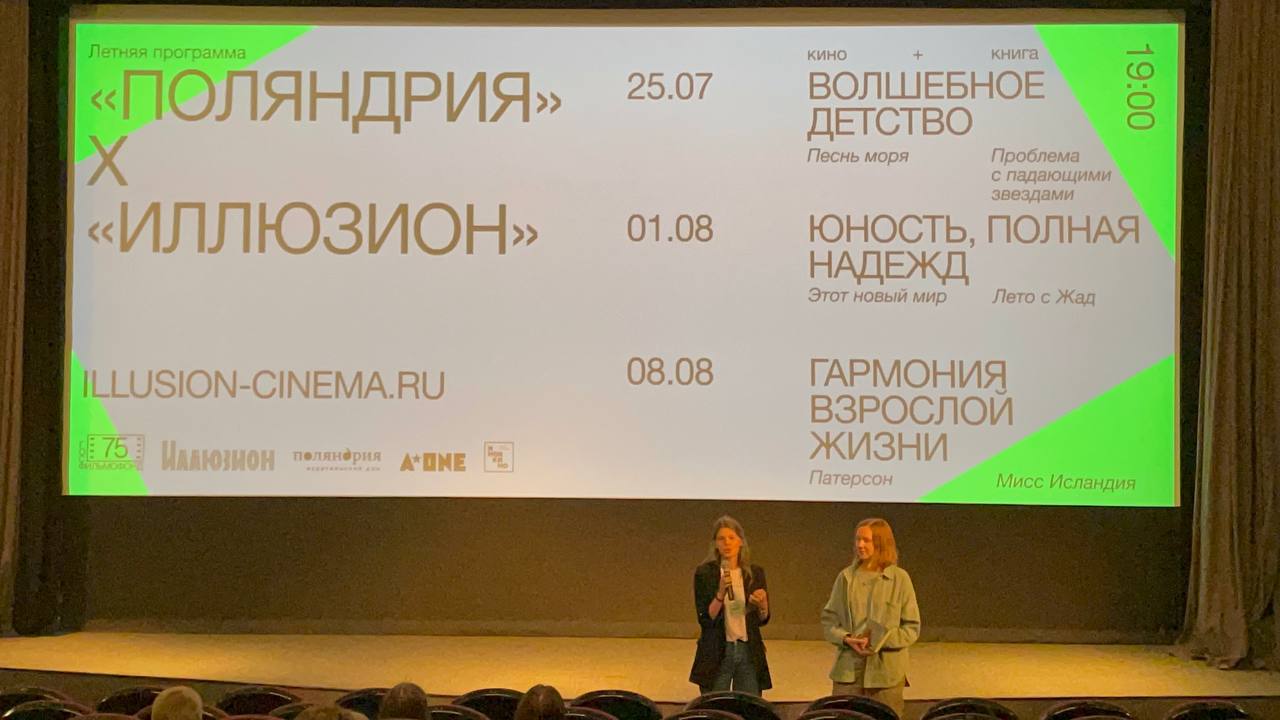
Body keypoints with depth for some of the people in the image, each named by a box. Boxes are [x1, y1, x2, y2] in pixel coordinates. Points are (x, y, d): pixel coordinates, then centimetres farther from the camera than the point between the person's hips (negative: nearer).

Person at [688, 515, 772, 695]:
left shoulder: (755, 573, 5)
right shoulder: (704, 573, -3)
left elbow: (763, 620, 11)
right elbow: (705, 619, -8)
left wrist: (763, 604, -10)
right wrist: (721, 593, -21)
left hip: (749, 652, 2)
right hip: (717, 653, -2)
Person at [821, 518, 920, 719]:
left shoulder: (900, 578, -2)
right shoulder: (846, 577, 4)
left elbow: (912, 628, -1)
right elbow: (828, 620, 9)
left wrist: (878, 642, -13)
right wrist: (846, 638, -11)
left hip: (886, 672, -2)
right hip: (848, 670, 2)